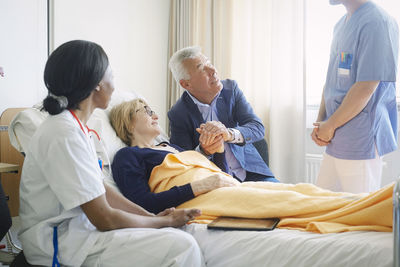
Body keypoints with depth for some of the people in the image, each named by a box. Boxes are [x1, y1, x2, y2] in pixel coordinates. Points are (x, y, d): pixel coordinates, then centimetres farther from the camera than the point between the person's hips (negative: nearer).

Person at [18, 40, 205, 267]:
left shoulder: (75, 126, 10)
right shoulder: (64, 135, -21)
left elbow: (101, 190, 12)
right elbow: (105, 219, -20)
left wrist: (153, 216, 2)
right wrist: (165, 221, -7)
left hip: (79, 229, 10)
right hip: (59, 248, -10)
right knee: (181, 247, -19)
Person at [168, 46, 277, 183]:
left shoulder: (230, 87, 3)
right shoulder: (177, 114, -7)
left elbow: (258, 128, -6)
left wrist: (229, 134, -27)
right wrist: (204, 150, -27)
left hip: (251, 173, 3)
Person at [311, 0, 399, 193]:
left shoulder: (376, 22, -15)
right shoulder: (341, 25, 15)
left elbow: (366, 88, -20)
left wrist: (329, 126, -12)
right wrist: (320, 123, 6)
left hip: (360, 142, -9)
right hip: (336, 141, 9)